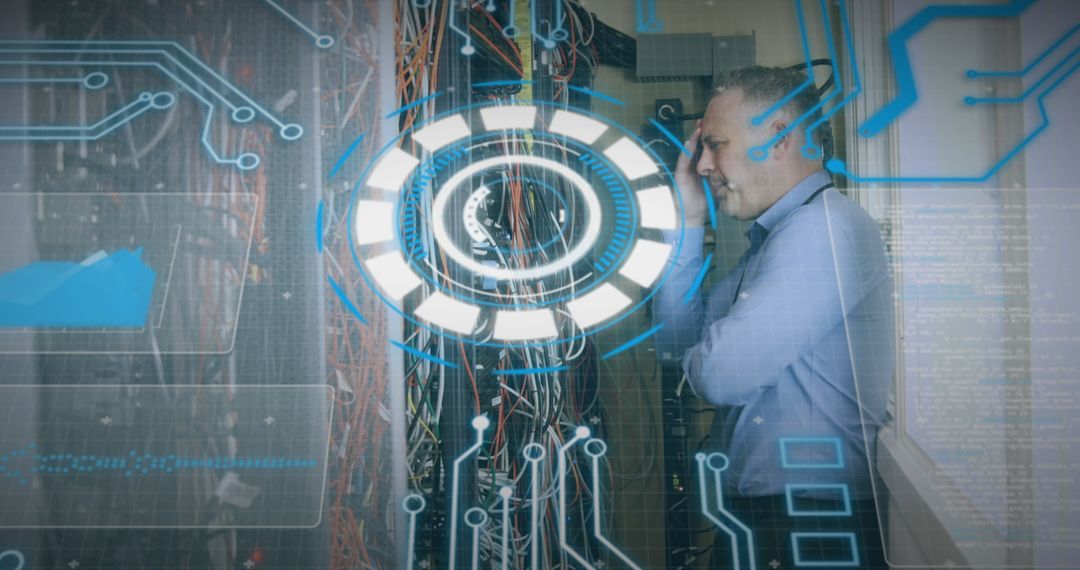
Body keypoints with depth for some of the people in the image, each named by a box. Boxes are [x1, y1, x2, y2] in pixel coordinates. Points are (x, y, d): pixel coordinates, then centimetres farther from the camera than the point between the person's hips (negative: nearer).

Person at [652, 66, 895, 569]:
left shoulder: (824, 229, -20)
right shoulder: (775, 237, 11)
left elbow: (719, 373, -26)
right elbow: (676, 340, 10)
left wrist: (699, 357, -3)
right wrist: (688, 221, 5)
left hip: (811, 529, -8)